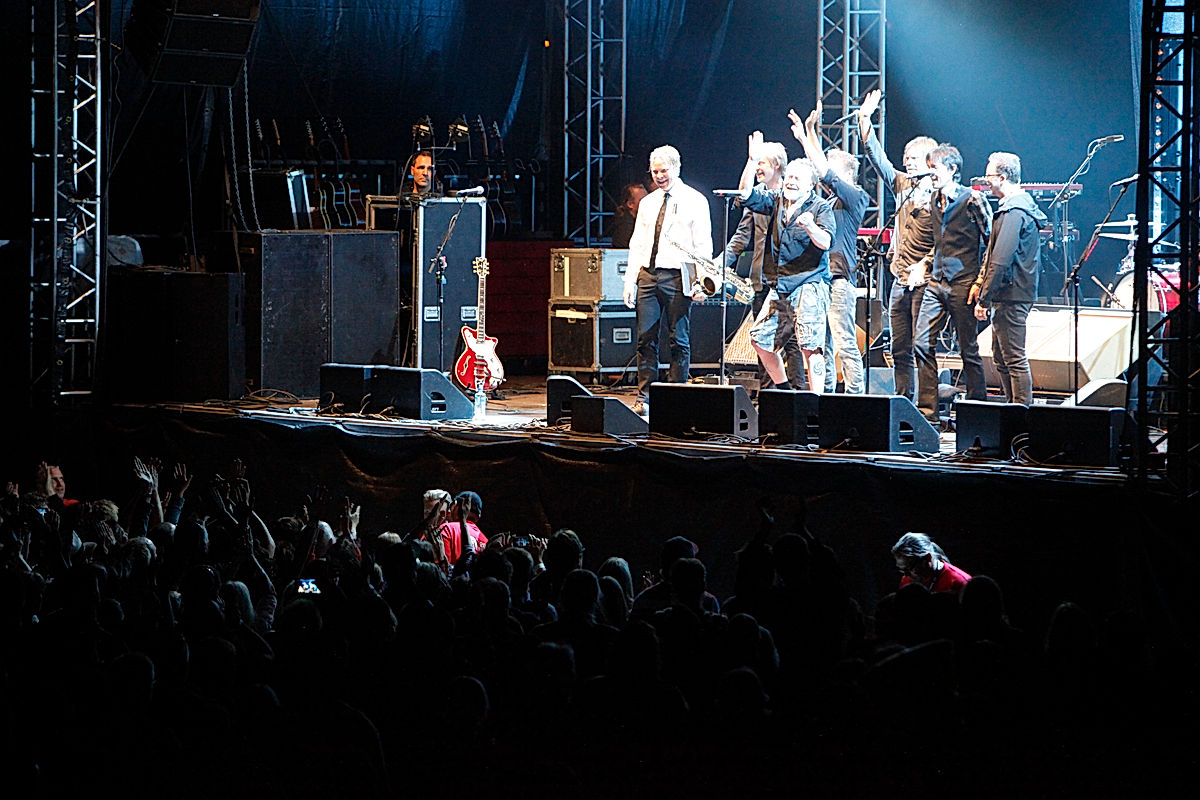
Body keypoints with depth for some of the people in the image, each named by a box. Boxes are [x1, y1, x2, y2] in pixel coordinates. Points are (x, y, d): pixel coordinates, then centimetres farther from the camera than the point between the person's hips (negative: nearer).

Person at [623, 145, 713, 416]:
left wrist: (700, 282, -13)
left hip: (677, 277, -5)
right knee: (646, 338, 1)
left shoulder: (694, 201, 2)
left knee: (679, 340, -3)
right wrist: (629, 281, 7)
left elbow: (703, 246, -3)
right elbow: (636, 245, 18)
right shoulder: (647, 203, 18)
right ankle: (644, 398, 4)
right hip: (648, 274, 5)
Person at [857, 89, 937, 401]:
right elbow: (877, 157, 17)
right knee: (900, 349, 8)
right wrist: (864, 119, 10)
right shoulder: (903, 184, 15)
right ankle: (903, 402, 13)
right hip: (901, 280, 8)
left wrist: (923, 266, -22)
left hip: (924, 281, -8)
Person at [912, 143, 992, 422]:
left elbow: (991, 241, -7)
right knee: (922, 343, -1)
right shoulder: (934, 200, 13)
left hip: (963, 283, -7)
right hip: (937, 282, 7)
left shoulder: (971, 200, -9)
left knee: (968, 349, -1)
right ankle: (927, 409, 3)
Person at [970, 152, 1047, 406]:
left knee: (1014, 359, -8)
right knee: (1001, 357, 16)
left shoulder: (1014, 211, -18)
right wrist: (980, 282, 18)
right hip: (1009, 296, 11)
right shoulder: (1022, 205, 17)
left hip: (1010, 297, -11)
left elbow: (1001, 260, -22)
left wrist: (984, 299, -19)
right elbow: (994, 252, 24)